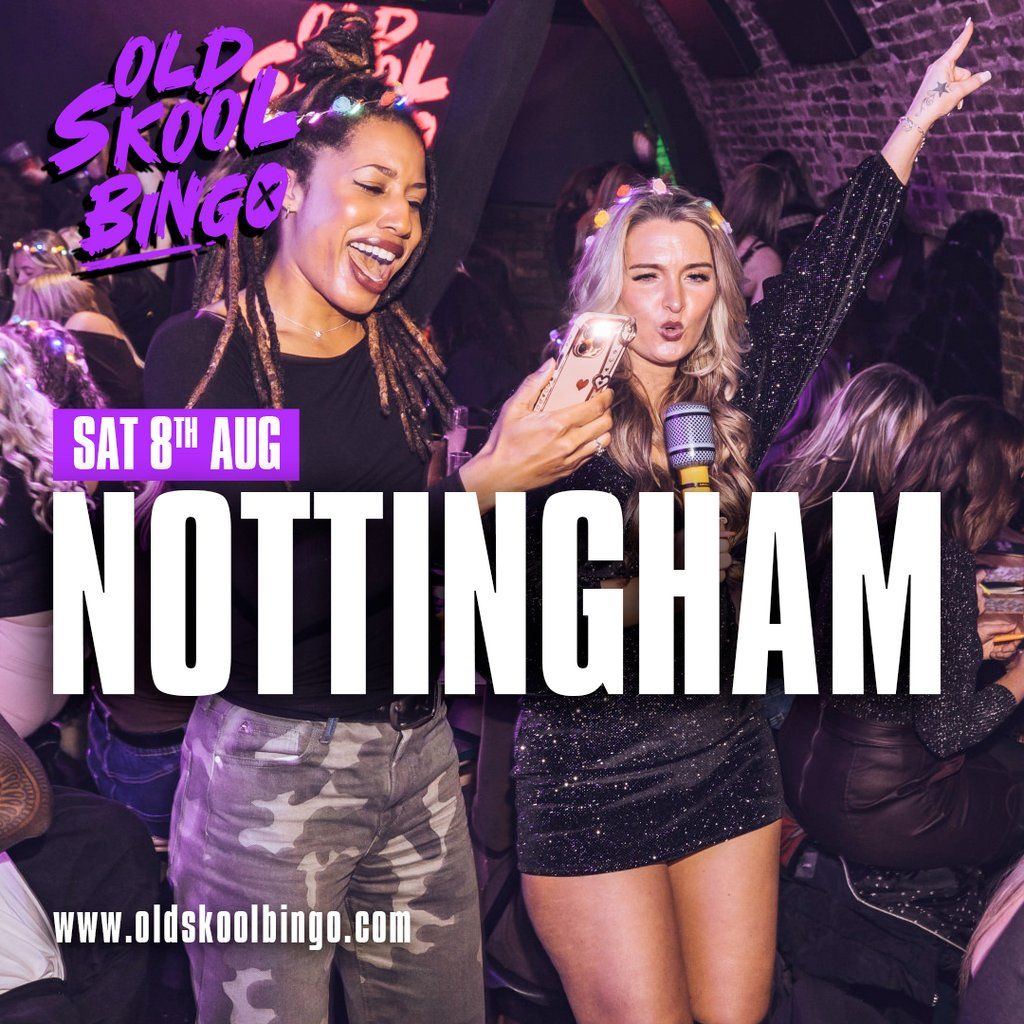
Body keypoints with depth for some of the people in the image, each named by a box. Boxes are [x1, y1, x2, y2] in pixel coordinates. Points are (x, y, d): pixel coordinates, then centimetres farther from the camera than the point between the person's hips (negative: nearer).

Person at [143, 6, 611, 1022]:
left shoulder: (397, 332, 3)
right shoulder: (200, 351, -10)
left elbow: (486, 108, 4)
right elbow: (261, 591, -21)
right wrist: (479, 486, -24)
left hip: (418, 757, 5)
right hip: (269, 768, -5)